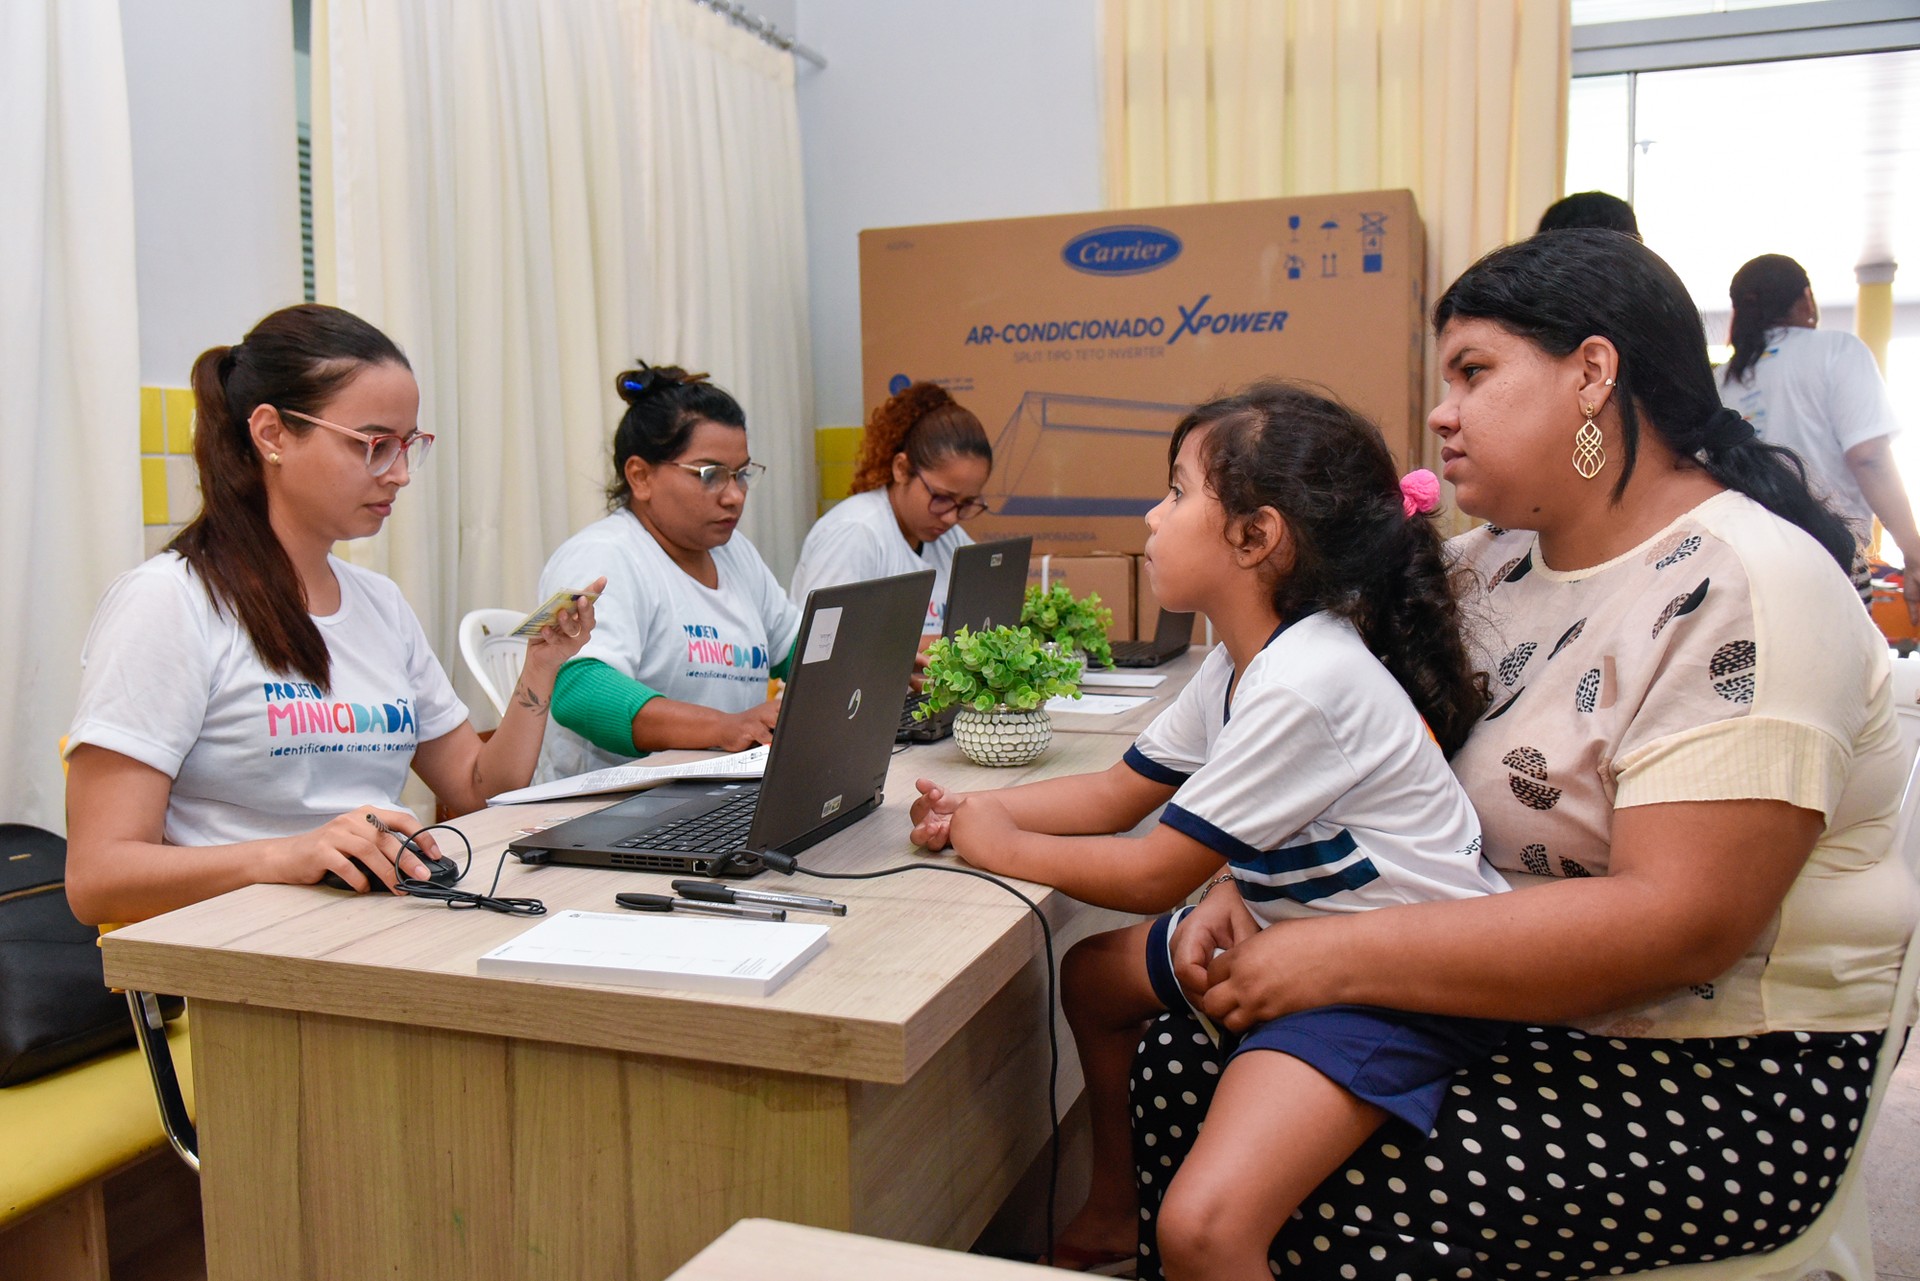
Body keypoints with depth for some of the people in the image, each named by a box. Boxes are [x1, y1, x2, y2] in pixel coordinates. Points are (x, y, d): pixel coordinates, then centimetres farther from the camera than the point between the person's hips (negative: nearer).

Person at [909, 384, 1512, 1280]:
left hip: (1403, 980, -10)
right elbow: (1118, 794, 12)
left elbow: (1156, 875, -20)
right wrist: (975, 810, -2)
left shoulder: (1304, 682, -27)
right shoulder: (1242, 663, 4)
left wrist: (1004, 847, -8)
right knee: (1093, 974, 22)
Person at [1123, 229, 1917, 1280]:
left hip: (1718, 1081, -7)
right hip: (1509, 1011, 7)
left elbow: (1682, 922, -26)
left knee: (1306, 1195, -24)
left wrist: (1342, 954, -28)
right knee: (1185, 1060, -7)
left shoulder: (1741, 588, -18)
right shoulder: (1494, 563, 6)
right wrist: (1247, 890, -11)